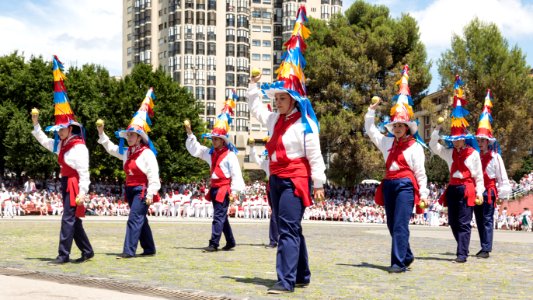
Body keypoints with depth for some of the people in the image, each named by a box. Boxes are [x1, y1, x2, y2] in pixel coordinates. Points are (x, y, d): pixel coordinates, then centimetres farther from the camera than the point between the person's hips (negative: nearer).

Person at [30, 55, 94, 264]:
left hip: (74, 186, -9)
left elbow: (84, 172, -18)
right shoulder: (60, 144, 11)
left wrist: (82, 193, -22)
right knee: (73, 220, 11)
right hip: (66, 184, 9)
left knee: (68, 219, -10)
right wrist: (35, 123, 15)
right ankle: (87, 251, 19)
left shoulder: (79, 147, -15)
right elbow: (43, 140, 25)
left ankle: (63, 255, -9)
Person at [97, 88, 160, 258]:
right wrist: (101, 134, 13)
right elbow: (111, 148, 21)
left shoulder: (147, 153, -13)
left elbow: (153, 176, -17)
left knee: (134, 219, -13)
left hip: (142, 190, -9)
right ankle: (149, 249, 22)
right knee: (141, 220, 13)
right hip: (131, 190, 9)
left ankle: (129, 251, -15)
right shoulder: (127, 152, 12)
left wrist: (150, 194, -20)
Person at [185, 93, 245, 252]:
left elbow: (236, 174, -14)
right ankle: (230, 242, 24)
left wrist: (234, 191, -17)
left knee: (219, 216, -10)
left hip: (224, 189, -8)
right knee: (222, 217, 14)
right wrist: (189, 133, 6)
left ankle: (213, 244, -11)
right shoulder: (211, 153, 11)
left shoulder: (229, 155, -11)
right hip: (215, 188, 8)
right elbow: (195, 149, 15)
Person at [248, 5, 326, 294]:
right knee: (289, 229, 13)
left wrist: (318, 183, -12)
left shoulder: (305, 124, -11)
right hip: (277, 180, 9)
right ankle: (302, 275, 22)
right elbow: (256, 109, 30)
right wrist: (254, 86, 22)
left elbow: (315, 155, -12)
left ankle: (286, 280, -15)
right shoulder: (275, 120, 12)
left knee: (288, 229, -13)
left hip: (295, 181, -9)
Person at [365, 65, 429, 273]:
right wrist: (372, 110, 14)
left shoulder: (415, 147, -2)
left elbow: (420, 172, -2)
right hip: (389, 185, 7)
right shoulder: (387, 142, 14)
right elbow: (370, 130, 23)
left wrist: (423, 194, -4)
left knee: (400, 225, -12)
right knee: (392, 225, 11)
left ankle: (399, 262, -13)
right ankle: (407, 256, 26)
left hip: (406, 185, -7)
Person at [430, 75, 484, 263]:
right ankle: (463, 247, 24)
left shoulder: (473, 154, -2)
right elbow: (433, 146, 10)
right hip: (453, 189, 6)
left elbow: (479, 175, -1)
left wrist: (479, 193, -6)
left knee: (464, 223, -7)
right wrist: (437, 128, 1)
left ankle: (462, 254, -8)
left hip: (467, 190, -6)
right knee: (453, 222, 9)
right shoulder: (449, 153, 12)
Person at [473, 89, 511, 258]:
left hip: (489, 191, -6)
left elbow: (502, 177, -2)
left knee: (487, 220, -7)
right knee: (479, 220, 9)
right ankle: (483, 247, 16)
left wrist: (502, 192, -5)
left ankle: (486, 249, -8)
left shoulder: (495, 157, -3)